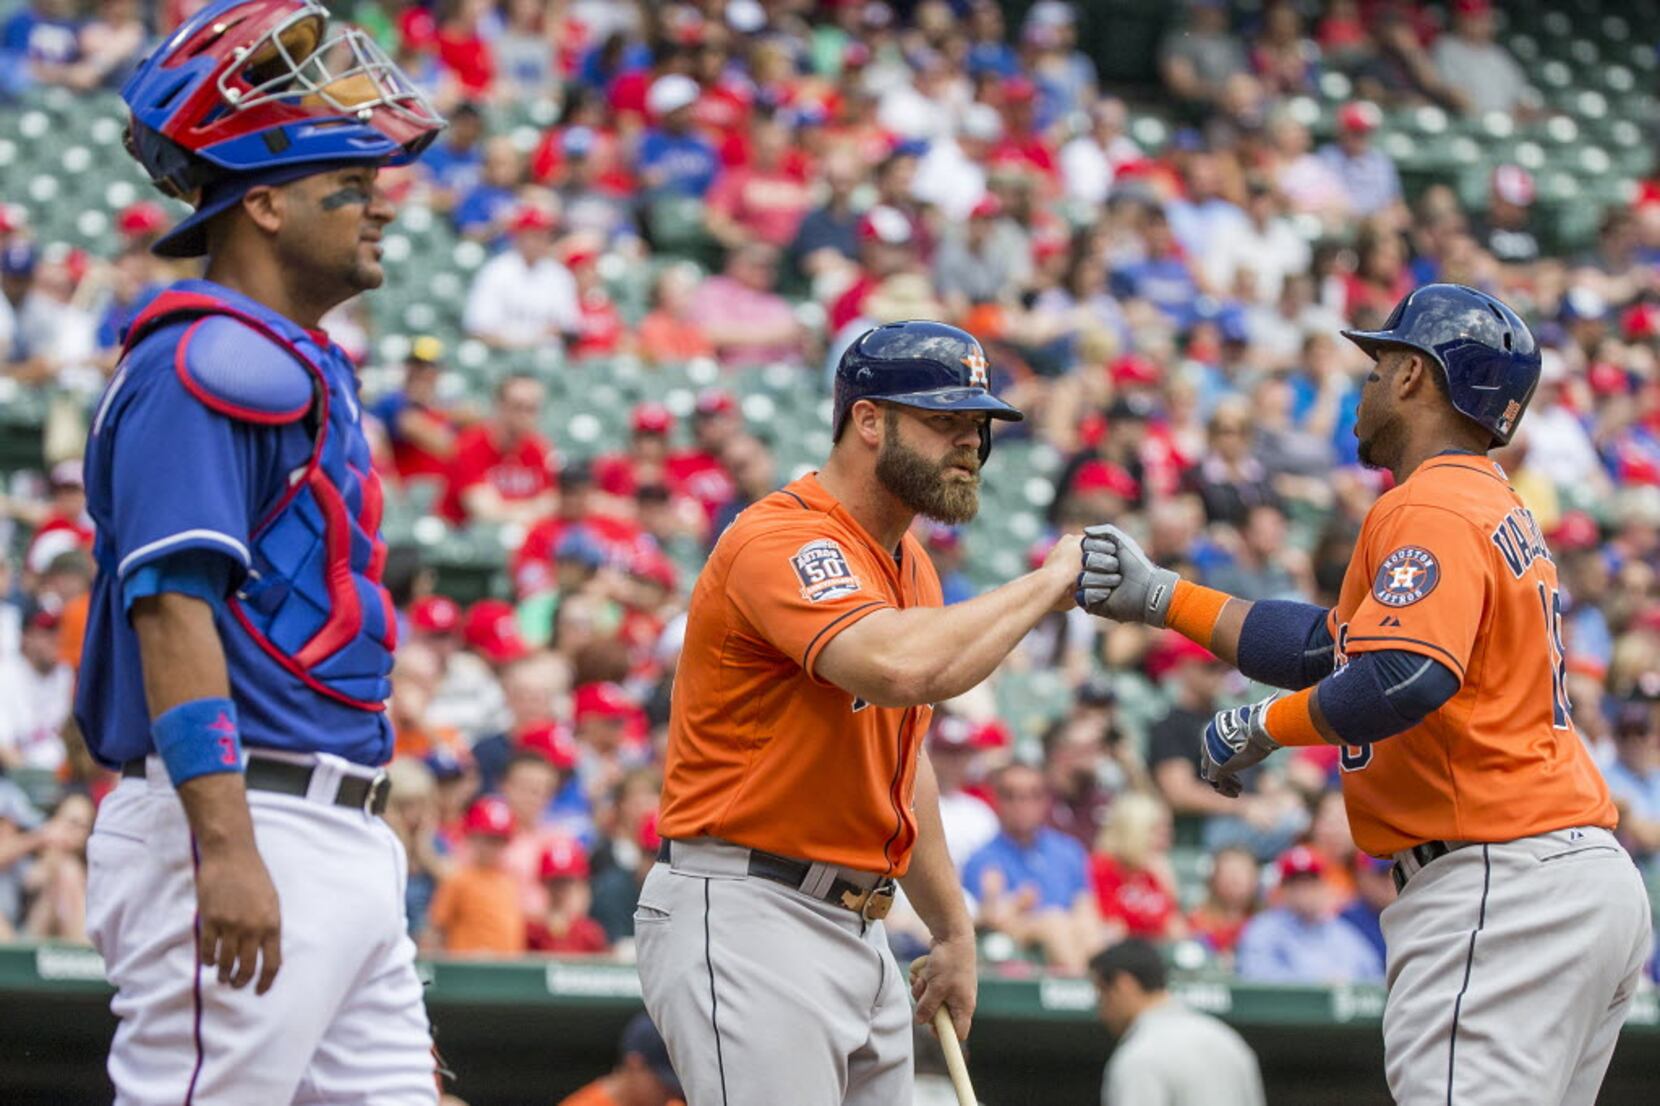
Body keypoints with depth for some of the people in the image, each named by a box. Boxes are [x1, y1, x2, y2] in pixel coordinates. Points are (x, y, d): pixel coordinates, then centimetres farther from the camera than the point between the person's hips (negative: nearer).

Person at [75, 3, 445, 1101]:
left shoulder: (304, 365, 21)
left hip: (345, 840, 10)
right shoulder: (207, 365, -11)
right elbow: (172, 606, -20)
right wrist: (225, 848, -28)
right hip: (242, 833, -10)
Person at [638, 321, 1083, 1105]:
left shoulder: (909, 567, 17)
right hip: (745, 920, -10)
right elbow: (899, 666, -34)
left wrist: (952, 929, 25)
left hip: (857, 934, 10)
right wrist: (1048, 583, -21)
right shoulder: (782, 540, -15)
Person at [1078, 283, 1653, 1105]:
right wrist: (1159, 596, 24)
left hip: (1502, 887, -11)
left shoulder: (1429, 510, -10)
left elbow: (1405, 680, -26)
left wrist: (1263, 727, -11)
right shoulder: (1496, 510, 22)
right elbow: (1333, 646, 24)